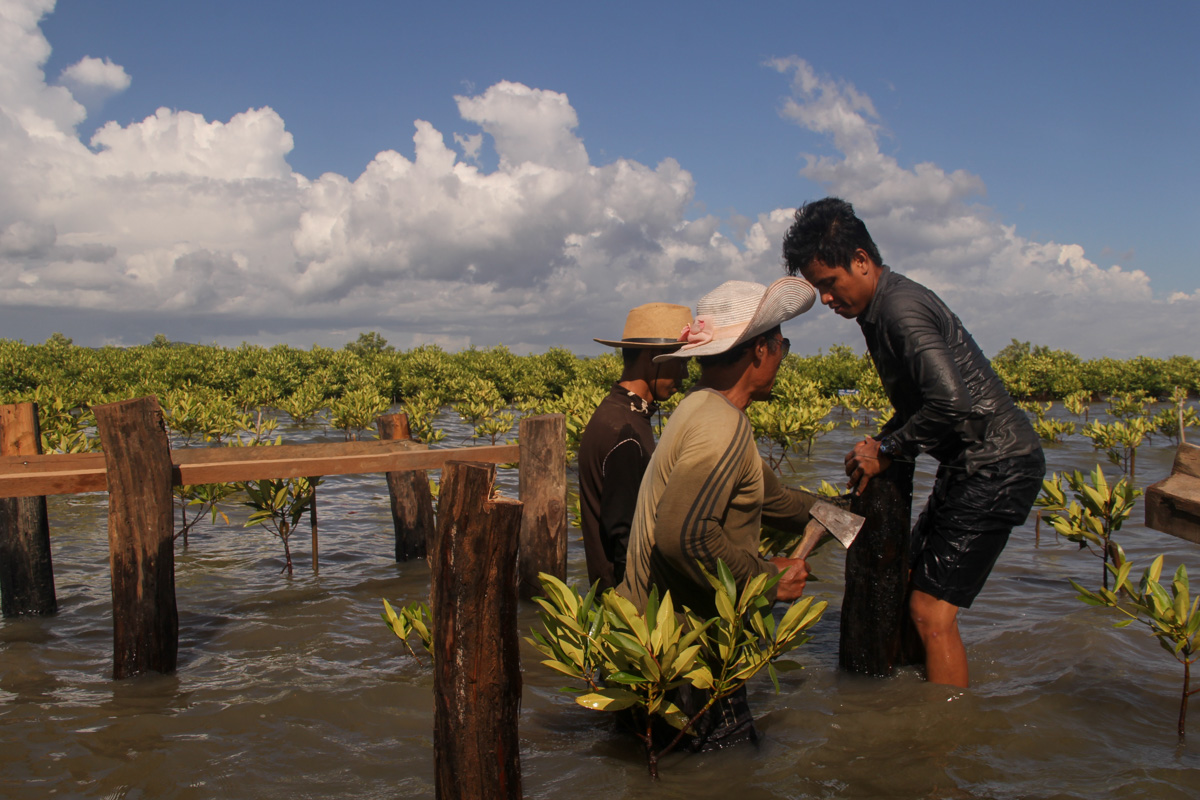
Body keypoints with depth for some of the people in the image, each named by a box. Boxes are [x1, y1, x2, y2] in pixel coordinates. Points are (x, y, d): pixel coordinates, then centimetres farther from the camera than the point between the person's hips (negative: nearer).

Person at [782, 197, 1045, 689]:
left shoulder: (900, 308, -20)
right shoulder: (881, 308, 12)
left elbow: (951, 402, -32)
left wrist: (887, 453, -18)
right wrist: (880, 445, 4)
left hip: (995, 467, -10)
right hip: (975, 464, 10)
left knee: (931, 610, -9)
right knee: (912, 585, 13)